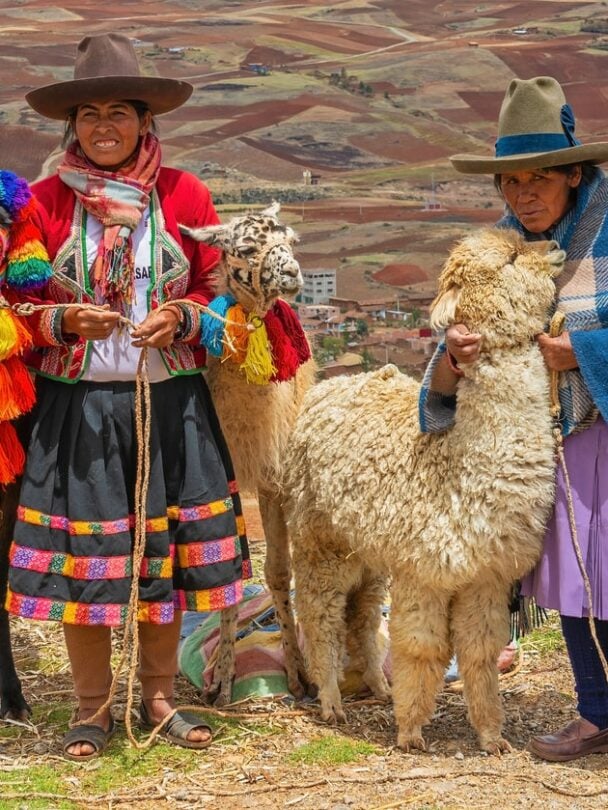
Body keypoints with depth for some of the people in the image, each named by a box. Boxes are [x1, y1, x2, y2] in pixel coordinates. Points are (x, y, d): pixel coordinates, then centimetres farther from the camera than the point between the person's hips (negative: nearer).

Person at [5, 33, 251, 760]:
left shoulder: (184, 195, 2)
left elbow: (219, 291, 7)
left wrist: (179, 321, -13)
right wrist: (67, 321, -16)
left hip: (168, 404, 1)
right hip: (76, 405, -1)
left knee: (164, 551, 8)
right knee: (79, 558, 2)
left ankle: (159, 697, 26)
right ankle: (91, 710, 19)